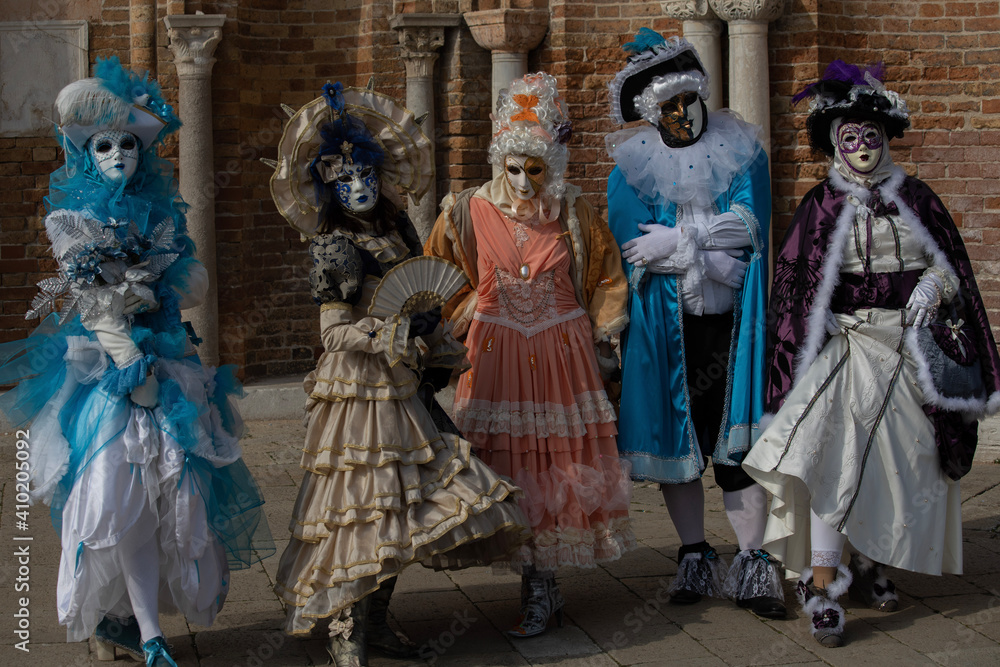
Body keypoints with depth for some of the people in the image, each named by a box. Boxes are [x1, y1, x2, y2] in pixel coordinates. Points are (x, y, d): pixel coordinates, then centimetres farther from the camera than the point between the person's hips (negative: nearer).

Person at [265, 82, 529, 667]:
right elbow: (337, 333, -14)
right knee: (365, 503, -5)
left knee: (399, 506, 9)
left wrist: (439, 356, 16)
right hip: (356, 391, -7)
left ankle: (375, 618, 21)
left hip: (404, 389, 7)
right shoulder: (331, 248, -10)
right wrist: (403, 333, -22)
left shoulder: (399, 231, 9)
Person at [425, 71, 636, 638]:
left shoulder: (574, 214, -1)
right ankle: (541, 589, 11)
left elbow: (607, 277, 11)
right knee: (509, 466, -1)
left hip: (562, 353, 0)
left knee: (559, 464, 1)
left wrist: (602, 341, 8)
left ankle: (539, 589, 11)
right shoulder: (470, 213, -3)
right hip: (497, 357, 0)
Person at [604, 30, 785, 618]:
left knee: (736, 441, -3)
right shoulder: (631, 162, 2)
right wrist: (712, 252, -14)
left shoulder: (741, 150, 4)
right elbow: (633, 244, -10)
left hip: (731, 323, -1)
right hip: (664, 324, 1)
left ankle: (753, 564, 6)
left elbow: (749, 230, -9)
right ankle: (696, 558, 21)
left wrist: (672, 242, -15)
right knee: (674, 434, 7)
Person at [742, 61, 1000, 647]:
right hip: (845, 344, -3)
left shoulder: (915, 198, 7)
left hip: (911, 348, 3)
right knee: (832, 460, -16)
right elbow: (796, 286, 2)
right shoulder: (822, 206, 2)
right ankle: (823, 586, -16)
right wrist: (806, 352, -6)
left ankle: (872, 562, 26)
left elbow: (950, 268, 12)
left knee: (902, 462, 7)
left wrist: (928, 292, -8)